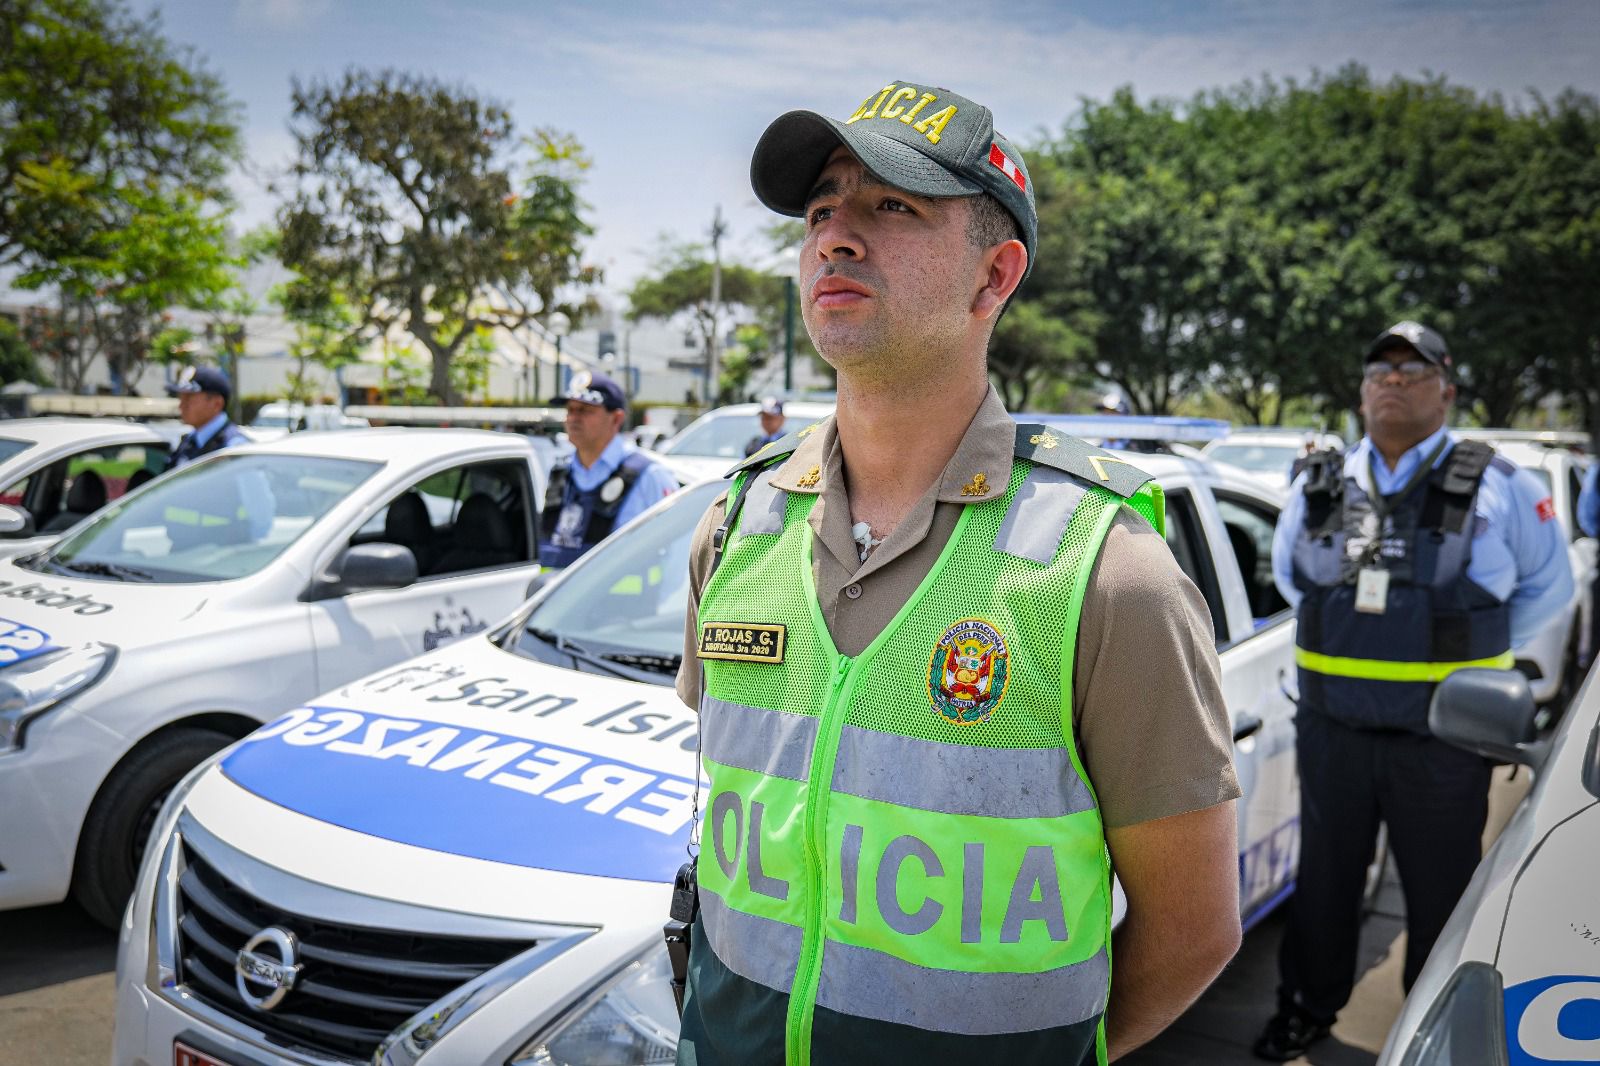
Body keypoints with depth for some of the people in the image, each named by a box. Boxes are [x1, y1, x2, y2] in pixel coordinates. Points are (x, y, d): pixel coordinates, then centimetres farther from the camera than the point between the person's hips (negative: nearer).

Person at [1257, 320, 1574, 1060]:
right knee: (1325, 878, 16)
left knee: (1441, 892, 11)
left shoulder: (1498, 490, -3)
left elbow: (1549, 584, 7)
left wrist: (1473, 652, 3)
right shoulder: (1316, 487, 5)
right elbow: (1286, 573, 20)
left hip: (1442, 739, -2)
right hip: (1331, 728, 3)